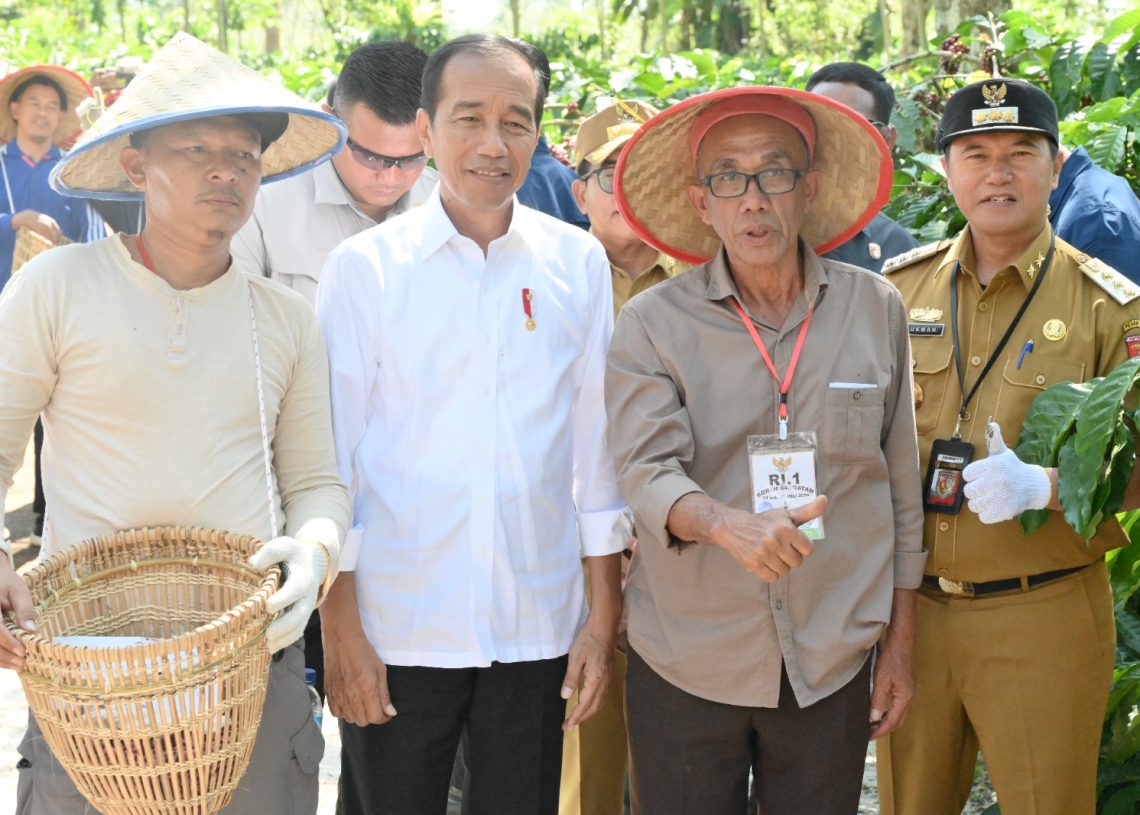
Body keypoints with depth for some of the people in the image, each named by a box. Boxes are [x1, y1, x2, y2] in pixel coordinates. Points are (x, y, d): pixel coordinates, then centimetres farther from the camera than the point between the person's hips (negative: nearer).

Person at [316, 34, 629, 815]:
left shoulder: (578, 263, 2)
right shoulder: (364, 267, -3)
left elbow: (596, 442, 5)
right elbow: (330, 455, -2)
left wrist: (603, 613, 4)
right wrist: (340, 628, -5)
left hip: (537, 627, 2)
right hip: (396, 633, -1)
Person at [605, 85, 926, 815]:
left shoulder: (876, 309, 2)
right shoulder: (653, 323, -4)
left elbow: (901, 487, 8)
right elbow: (645, 472, -14)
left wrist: (901, 641, 10)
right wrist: (730, 526, -34)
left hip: (832, 666, 1)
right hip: (684, 665, -1)